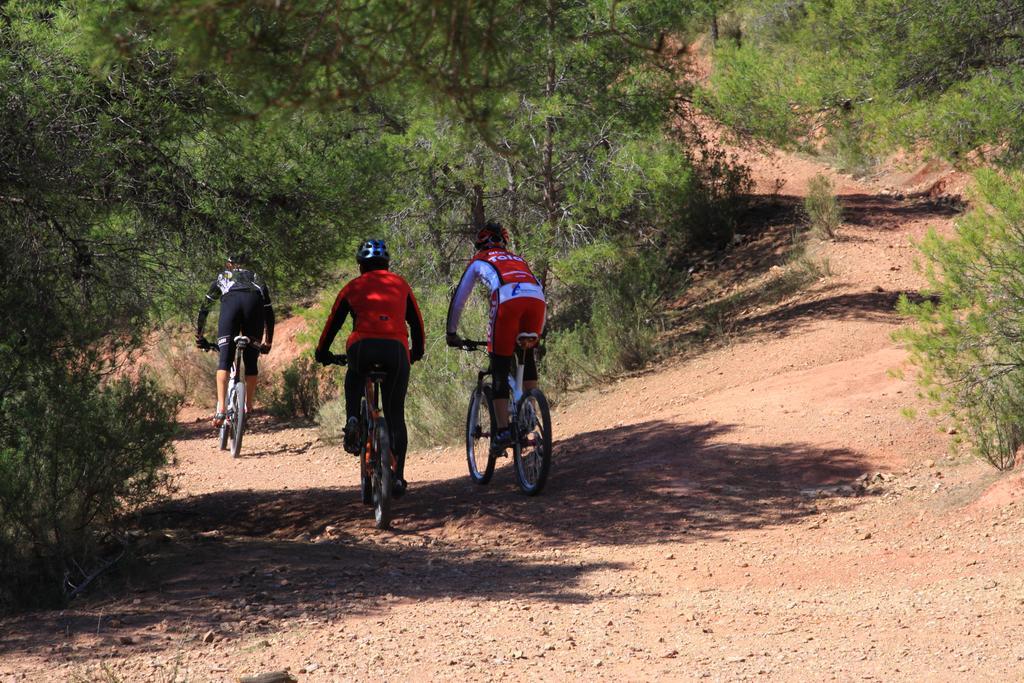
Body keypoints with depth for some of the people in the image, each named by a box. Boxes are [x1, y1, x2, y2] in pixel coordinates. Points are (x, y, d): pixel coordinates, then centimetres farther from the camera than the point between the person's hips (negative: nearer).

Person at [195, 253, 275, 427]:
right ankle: (248, 406, 14)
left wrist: (199, 337, 42)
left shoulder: (221, 278, 36)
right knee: (251, 360, 14)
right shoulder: (257, 279, 38)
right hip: (254, 304, 1)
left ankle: (220, 409, -17)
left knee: (224, 360, -3)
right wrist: (268, 342, 44)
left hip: (230, 303, -1)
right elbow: (269, 313, 36)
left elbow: (203, 309, 34)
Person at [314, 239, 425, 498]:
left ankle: (353, 421, 9)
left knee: (354, 379, 35)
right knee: (395, 415, 10)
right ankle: (398, 477, 4)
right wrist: (417, 352, 43)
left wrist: (322, 353, 38)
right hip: (396, 349, 0)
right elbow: (416, 322, 28)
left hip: (362, 346, 0)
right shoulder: (400, 285, 23)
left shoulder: (353, 287, 20)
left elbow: (333, 322, 23)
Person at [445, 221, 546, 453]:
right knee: (527, 355, 26)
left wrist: (451, 333, 39)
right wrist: (539, 332, 50)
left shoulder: (479, 261, 30)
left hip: (507, 301, -3)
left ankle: (503, 431, -7)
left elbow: (459, 298, 31)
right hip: (538, 300, 4)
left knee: (500, 371, 1)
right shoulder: (518, 259, 40)